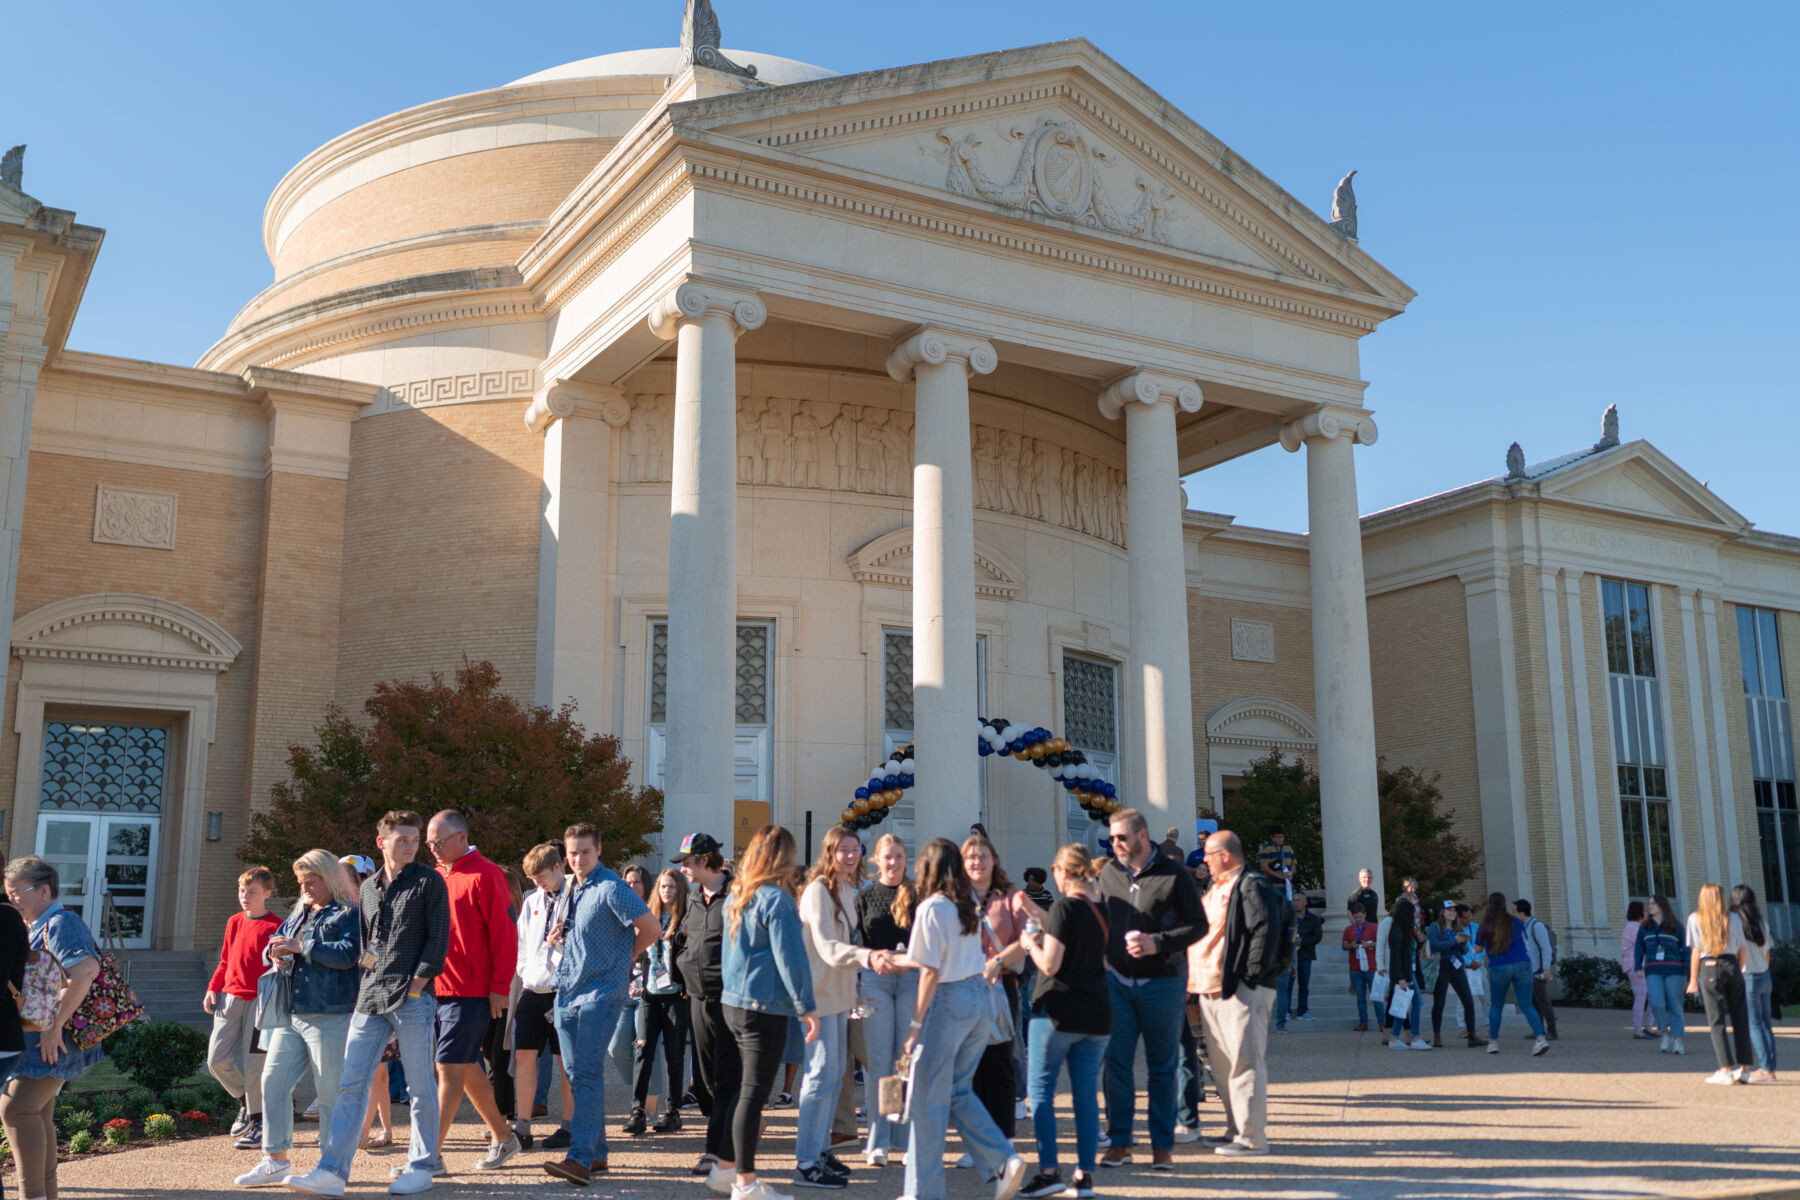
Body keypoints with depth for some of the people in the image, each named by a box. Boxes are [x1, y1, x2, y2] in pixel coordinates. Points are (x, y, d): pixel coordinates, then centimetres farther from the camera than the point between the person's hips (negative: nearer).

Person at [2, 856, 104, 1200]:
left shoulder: (61, 923, -14)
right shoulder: (38, 928, 18)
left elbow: (86, 970, -30)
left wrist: (54, 1024, -28)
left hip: (52, 1040, -10)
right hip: (35, 1038, 10)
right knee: (37, 1115, 13)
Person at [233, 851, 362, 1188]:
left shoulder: (348, 914, -6)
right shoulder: (299, 912, 18)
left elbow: (348, 953, -21)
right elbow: (272, 945, 24)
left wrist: (300, 946, -17)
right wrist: (275, 954, -1)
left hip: (330, 1017, -8)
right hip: (291, 1015, 8)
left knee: (331, 1093, -1)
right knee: (273, 1080, 5)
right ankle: (275, 1161, 14)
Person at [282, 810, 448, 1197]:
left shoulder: (429, 882, 0)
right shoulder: (369, 887, 16)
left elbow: (439, 938, -5)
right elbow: (363, 940, 22)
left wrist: (416, 985, -10)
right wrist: (364, 987, 11)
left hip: (413, 997, -5)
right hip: (370, 999, 5)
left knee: (419, 1086, 1)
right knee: (350, 1084, 0)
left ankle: (422, 1165, 12)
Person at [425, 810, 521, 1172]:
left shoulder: (485, 874, -10)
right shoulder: (438, 876, 15)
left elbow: (505, 934, -13)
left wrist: (500, 988, -15)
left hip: (471, 992, -8)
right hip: (438, 988, 8)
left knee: (449, 1068, -8)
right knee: (466, 1067, 14)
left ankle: (431, 1154, -4)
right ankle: (503, 1138, 27)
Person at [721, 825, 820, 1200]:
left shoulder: (736, 897, 11)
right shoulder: (776, 899, -14)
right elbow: (790, 958, -16)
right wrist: (806, 1007, -12)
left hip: (733, 1002, 8)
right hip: (766, 1007, -8)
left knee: (745, 1090, 17)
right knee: (754, 1093, -4)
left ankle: (729, 1167, 22)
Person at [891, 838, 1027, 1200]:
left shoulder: (932, 908, -12)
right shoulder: (968, 905, 10)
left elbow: (931, 971, -14)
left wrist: (915, 1024, -10)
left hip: (949, 1000, -8)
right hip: (981, 997, 8)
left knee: (928, 1100, 3)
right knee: (958, 1092, 17)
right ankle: (1004, 1161, 5)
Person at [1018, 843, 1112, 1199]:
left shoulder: (1064, 907, -13)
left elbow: (1050, 965, -17)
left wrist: (1031, 943, 3)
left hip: (1058, 1011, -6)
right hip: (1097, 1014, 6)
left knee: (1041, 1090, 3)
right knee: (1086, 1095, 8)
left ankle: (1049, 1170, -3)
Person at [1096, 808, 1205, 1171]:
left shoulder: (1173, 875, -7)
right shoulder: (1109, 873, 6)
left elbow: (1198, 924, -7)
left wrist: (1157, 943, -19)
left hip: (1161, 982, -3)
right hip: (1117, 981, 3)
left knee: (1162, 1067, 6)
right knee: (1117, 1064, 4)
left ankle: (1162, 1145, 15)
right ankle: (1119, 1143, 14)